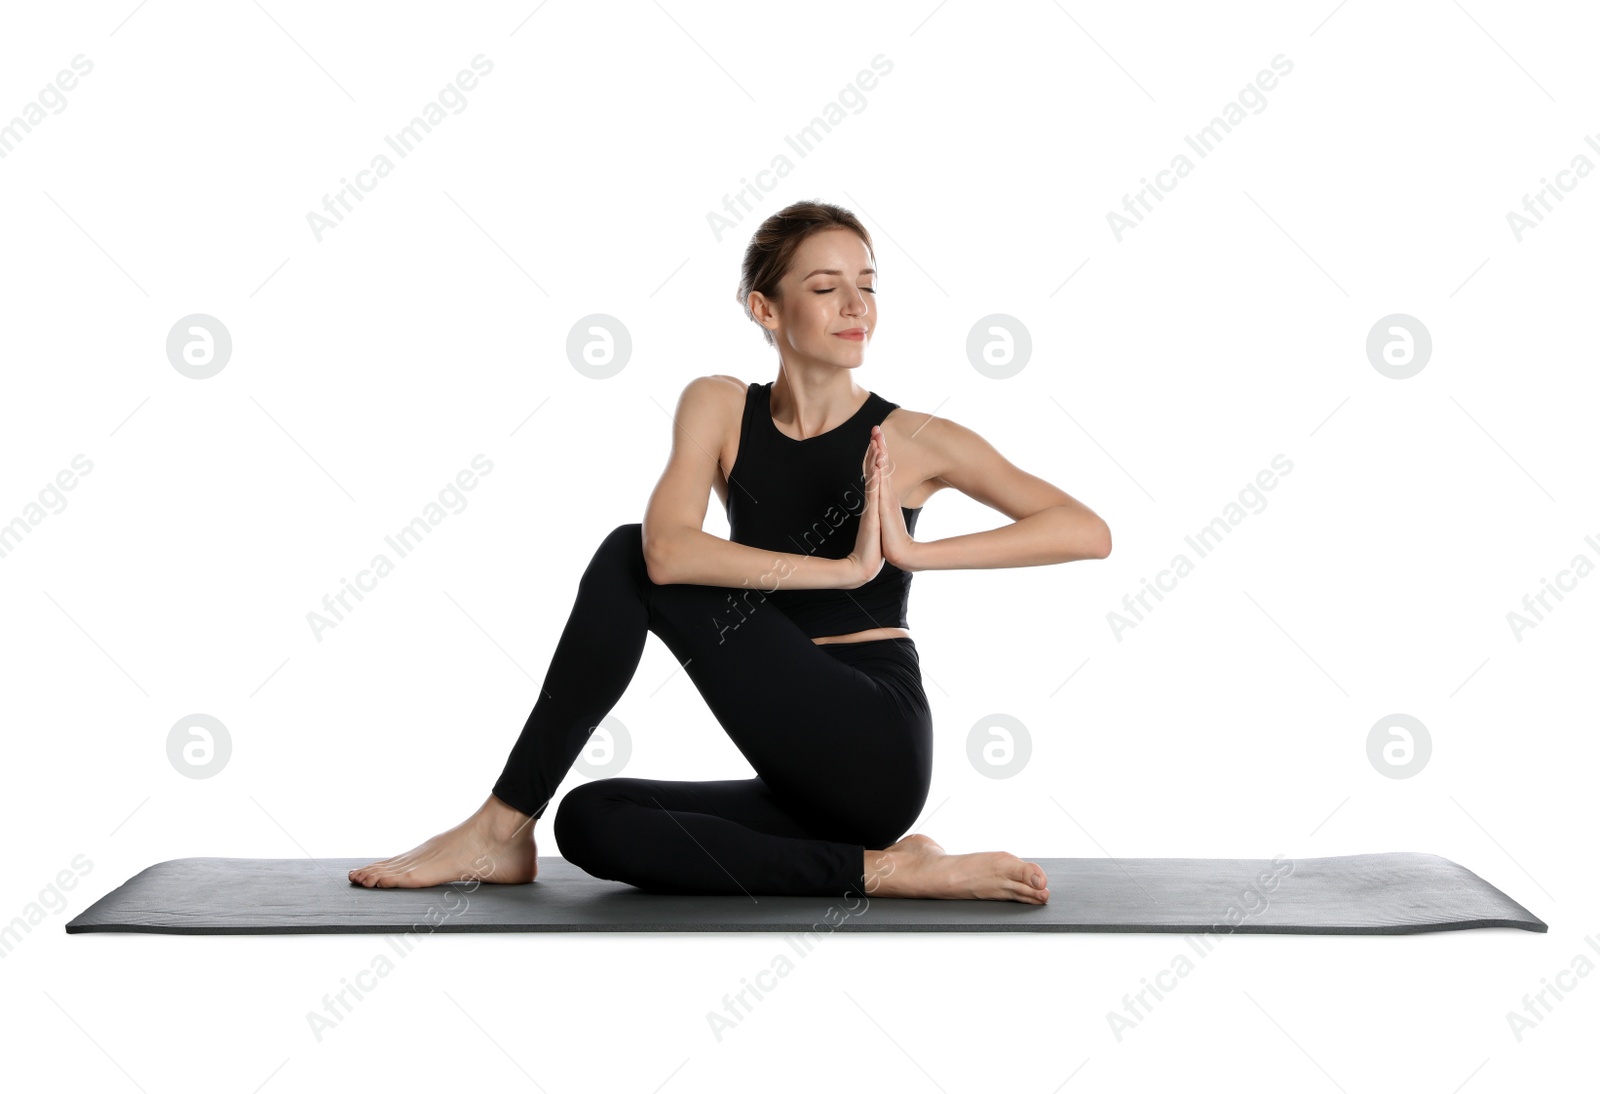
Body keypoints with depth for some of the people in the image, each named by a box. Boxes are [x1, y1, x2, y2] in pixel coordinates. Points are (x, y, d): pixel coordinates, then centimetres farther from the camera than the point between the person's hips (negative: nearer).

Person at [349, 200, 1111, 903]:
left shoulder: (914, 440, -2)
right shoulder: (720, 409, 6)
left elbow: (1088, 532, -12)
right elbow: (670, 548, -15)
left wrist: (917, 552, -21)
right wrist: (840, 568, -21)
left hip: (876, 750, -5)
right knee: (591, 822, -13)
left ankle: (499, 832, -6)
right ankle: (877, 871, -12)